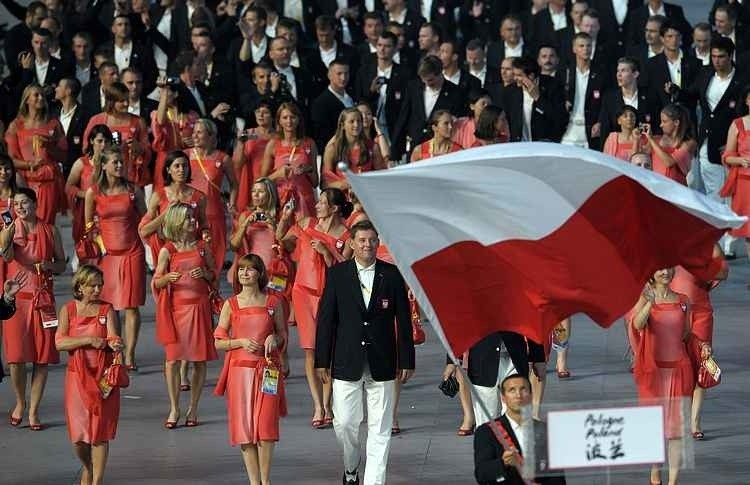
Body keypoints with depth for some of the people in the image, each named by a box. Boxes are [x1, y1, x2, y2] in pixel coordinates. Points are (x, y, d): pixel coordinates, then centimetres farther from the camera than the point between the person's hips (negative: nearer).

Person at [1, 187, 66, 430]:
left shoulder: (50, 232, 5)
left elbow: (62, 264, 13)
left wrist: (49, 266, -7)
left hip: (43, 298, 1)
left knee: (42, 358, 0)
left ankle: (34, 411, 10)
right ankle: (20, 403, 18)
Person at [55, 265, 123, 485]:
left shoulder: (107, 310, 2)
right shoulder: (68, 310, 2)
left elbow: (113, 338, -9)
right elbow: (60, 342, -8)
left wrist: (115, 344, -33)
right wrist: (89, 340, -20)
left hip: (103, 375, 0)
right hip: (77, 376, 0)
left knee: (100, 430, -2)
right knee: (78, 434, 2)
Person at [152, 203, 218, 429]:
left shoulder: (202, 247, 6)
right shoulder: (167, 251, 0)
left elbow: (214, 276, 14)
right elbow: (156, 282, 1)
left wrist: (205, 274, -8)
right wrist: (167, 278, -20)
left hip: (199, 306, 2)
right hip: (176, 307, -2)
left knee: (200, 359, 1)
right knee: (173, 358, -5)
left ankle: (193, 409, 12)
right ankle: (174, 409, 5)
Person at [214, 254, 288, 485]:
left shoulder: (273, 302, 5)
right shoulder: (231, 305, 4)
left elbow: (283, 336, 14)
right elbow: (219, 342, 5)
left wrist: (275, 339, -8)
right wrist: (241, 342, -11)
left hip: (267, 369, 0)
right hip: (240, 369, 0)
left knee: (266, 426, -6)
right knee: (244, 428, -1)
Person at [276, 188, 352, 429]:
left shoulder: (346, 236, -4)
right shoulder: (307, 224, 6)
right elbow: (282, 242, 16)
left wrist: (326, 252, -17)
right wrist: (285, 219, 2)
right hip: (304, 291, 3)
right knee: (311, 350, -2)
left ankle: (326, 405, 5)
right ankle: (318, 406, -1)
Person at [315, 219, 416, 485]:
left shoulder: (392, 275, 3)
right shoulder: (337, 274, 2)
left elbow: (403, 321, 5)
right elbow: (325, 319, 3)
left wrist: (406, 361, 3)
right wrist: (322, 361, 0)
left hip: (382, 363, 0)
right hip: (347, 362, 0)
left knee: (380, 428, 1)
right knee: (344, 423, -1)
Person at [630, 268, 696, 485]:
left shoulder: (683, 302, 7)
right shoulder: (644, 300, -1)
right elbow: (637, 325, -21)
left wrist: (702, 347, -3)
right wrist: (650, 302, -37)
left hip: (678, 369, 1)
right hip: (653, 369, -1)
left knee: (676, 424, -4)